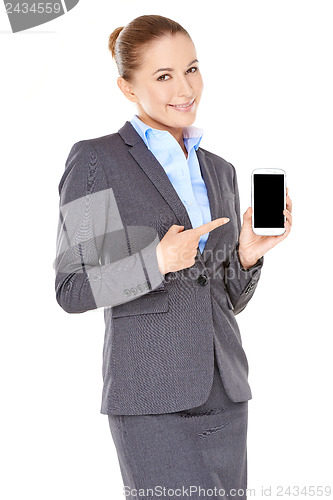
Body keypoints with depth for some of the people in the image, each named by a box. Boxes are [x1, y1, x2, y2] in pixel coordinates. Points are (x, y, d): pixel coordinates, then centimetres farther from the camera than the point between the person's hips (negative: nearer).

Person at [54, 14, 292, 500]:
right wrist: (157, 262, -21)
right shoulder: (95, 161, -4)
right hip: (151, 399, -6)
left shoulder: (219, 171, 14)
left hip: (223, 395, 6)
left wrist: (248, 256, -3)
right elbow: (73, 290, -7)